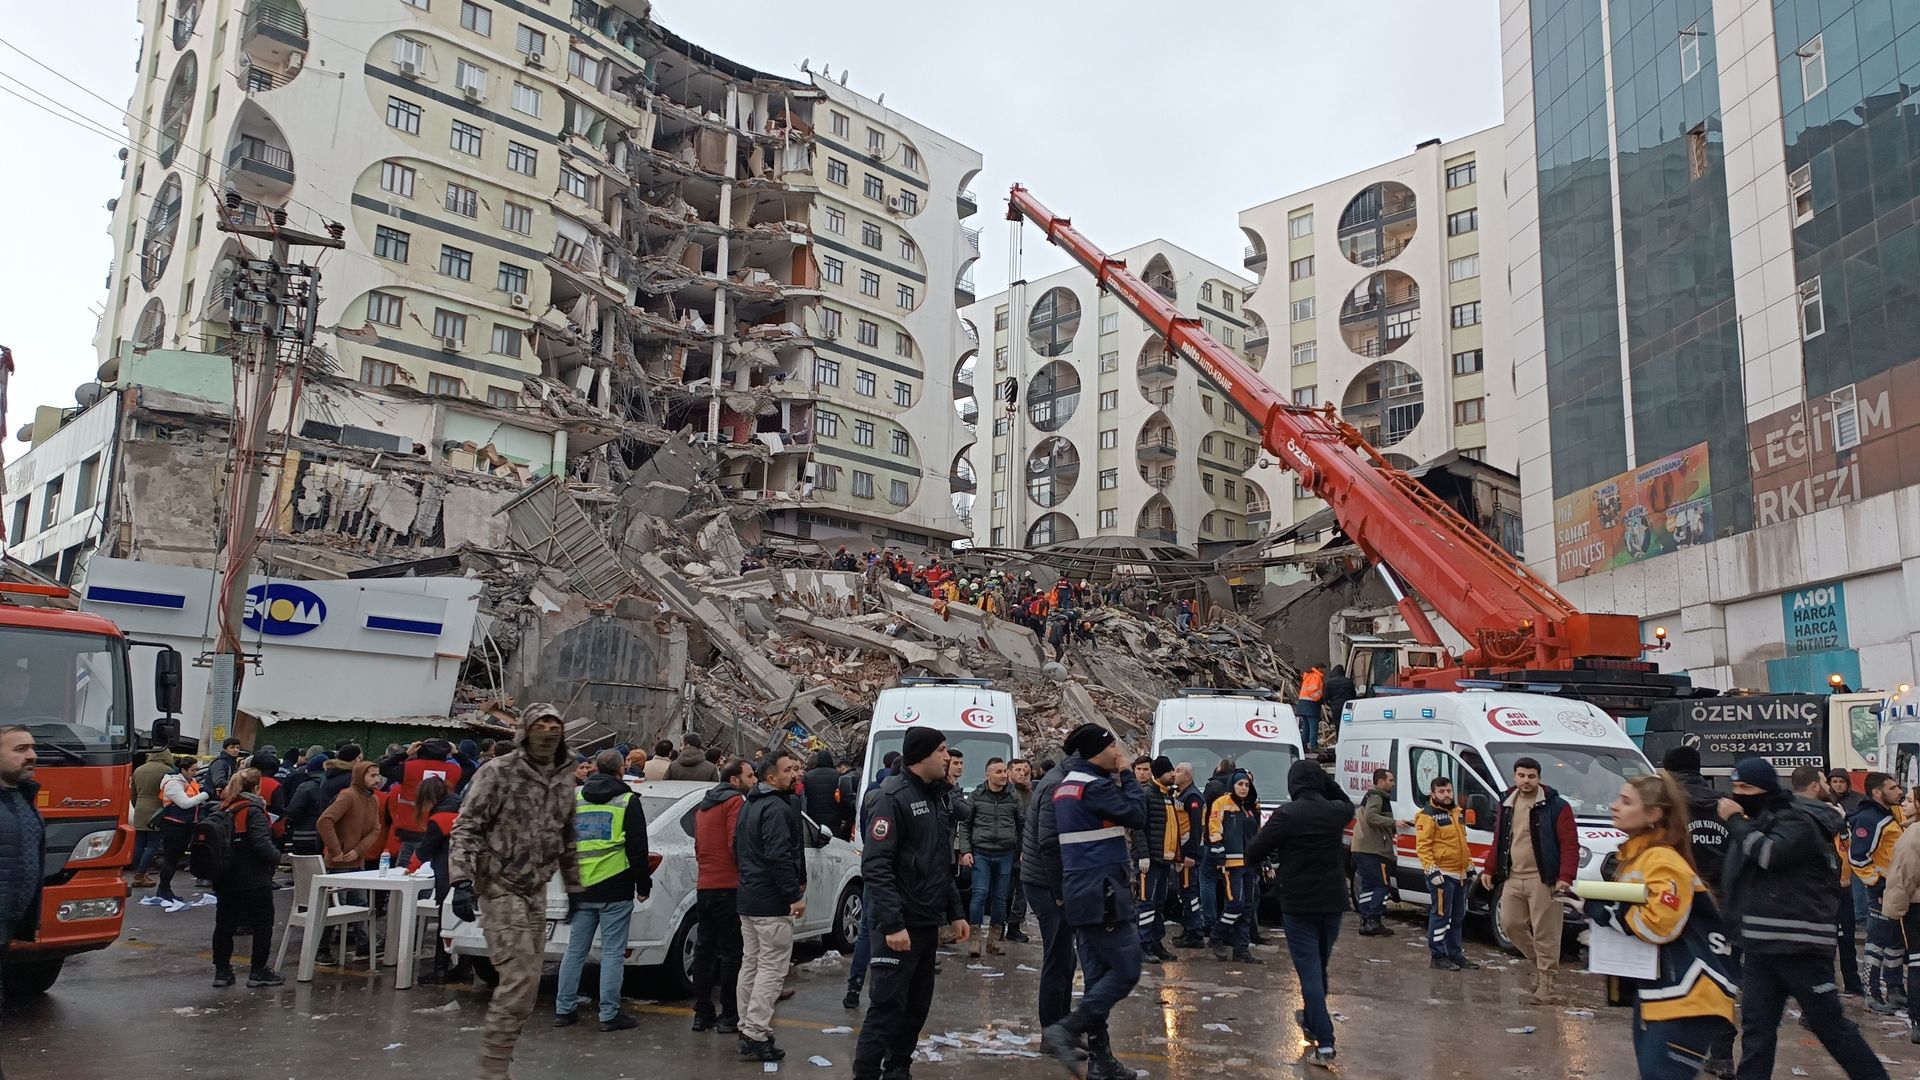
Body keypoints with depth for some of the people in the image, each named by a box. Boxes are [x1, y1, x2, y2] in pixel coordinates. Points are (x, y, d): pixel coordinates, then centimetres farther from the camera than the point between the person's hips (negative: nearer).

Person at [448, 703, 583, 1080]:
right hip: (500, 888, -7)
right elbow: (466, 828, -11)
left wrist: (574, 889, 20)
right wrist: (462, 881, -20)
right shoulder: (498, 772, -10)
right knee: (520, 979, -14)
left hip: (536, 892, 7)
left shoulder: (565, 780, 8)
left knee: (524, 982, 9)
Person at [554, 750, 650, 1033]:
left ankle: (564, 1009, 17)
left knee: (575, 950, 13)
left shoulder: (575, 800, 11)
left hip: (581, 890, 5)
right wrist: (643, 885, 3)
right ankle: (609, 1015, 2)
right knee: (612, 953, 0)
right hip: (615, 892, -5)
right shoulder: (627, 802, -4)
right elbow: (637, 849, -5)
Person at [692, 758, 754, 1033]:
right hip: (729, 886, -8)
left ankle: (702, 1014, 16)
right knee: (731, 951, -2)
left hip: (704, 885, 8)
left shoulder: (704, 805, 19)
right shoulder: (735, 802, -9)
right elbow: (736, 844, -18)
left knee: (704, 949, 12)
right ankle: (729, 1016, 1)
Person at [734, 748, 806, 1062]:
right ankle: (756, 1035, -6)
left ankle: (747, 1029, 25)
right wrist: (795, 895, -22)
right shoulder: (777, 808, -18)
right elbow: (779, 856, -26)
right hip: (773, 904, -10)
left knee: (751, 965, 17)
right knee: (771, 969, -5)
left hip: (748, 899, 10)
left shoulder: (750, 805, 15)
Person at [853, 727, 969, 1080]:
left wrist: (955, 912, 16)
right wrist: (892, 924, -25)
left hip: (928, 923, 9)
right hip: (901, 925, -9)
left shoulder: (936, 797, 14)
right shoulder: (894, 797, -14)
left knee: (917, 1004, 14)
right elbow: (875, 866, -21)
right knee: (887, 1007, -7)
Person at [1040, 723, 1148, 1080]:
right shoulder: (1094, 785, -16)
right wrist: (1126, 775, -2)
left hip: (1080, 891, 10)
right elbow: (1136, 815, -12)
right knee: (1126, 971, -4)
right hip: (1102, 893, -10)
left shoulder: (1066, 786, 14)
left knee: (1098, 974, 12)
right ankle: (1067, 1030, -9)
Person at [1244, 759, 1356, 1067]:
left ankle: (1325, 1044, -9)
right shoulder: (1336, 811, -1)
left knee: (1309, 971, -3)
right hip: (1333, 902, 5)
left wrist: (1278, 851, 8)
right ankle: (1311, 1019, 42)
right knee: (1320, 966, 22)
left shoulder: (1287, 813, -15)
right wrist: (1326, 778, 11)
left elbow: (1253, 853, -13)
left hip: (1299, 904, -5)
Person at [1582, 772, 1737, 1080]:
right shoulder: (1632, 856, 13)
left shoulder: (1663, 861, -17)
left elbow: (1660, 923, -26)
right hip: (1652, 991, 10)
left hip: (1687, 997, -10)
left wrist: (1598, 909, -17)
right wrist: (1595, 907, 6)